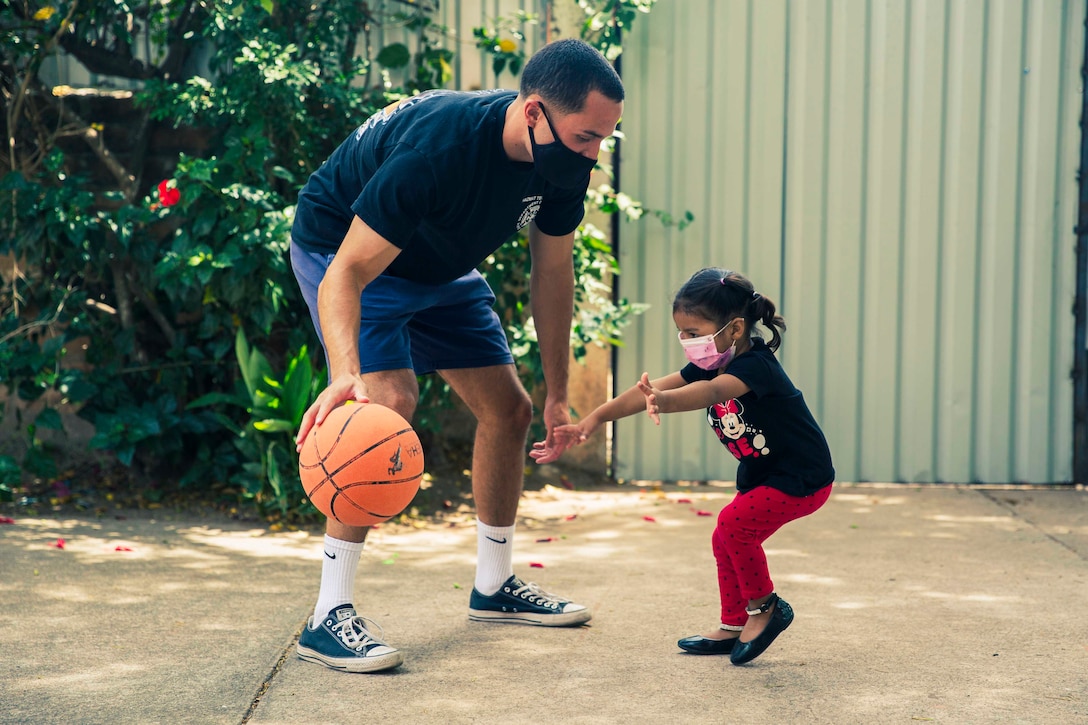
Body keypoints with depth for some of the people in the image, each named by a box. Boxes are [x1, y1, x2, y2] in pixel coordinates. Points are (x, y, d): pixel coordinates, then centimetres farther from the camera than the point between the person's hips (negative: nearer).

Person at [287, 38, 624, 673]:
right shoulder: (436, 147, -40)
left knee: (510, 411, 6)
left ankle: (495, 587, 26)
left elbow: (552, 272, -2)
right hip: (342, 247, -7)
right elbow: (346, 274, -40)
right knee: (390, 403, -28)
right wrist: (345, 373, -58)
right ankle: (330, 616, -22)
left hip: (440, 269, 8)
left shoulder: (564, 160, -18)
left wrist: (558, 395, 2)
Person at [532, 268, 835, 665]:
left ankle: (764, 607, -3)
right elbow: (650, 389, -11)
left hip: (803, 478, -10)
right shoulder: (710, 365, -4)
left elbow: (710, 391, -51)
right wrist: (592, 420, -20)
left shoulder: (755, 365, -29)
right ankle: (733, 627, 24)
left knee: (733, 523, -22)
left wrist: (665, 401, -70)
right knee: (727, 541, 10)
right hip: (760, 474, 10)